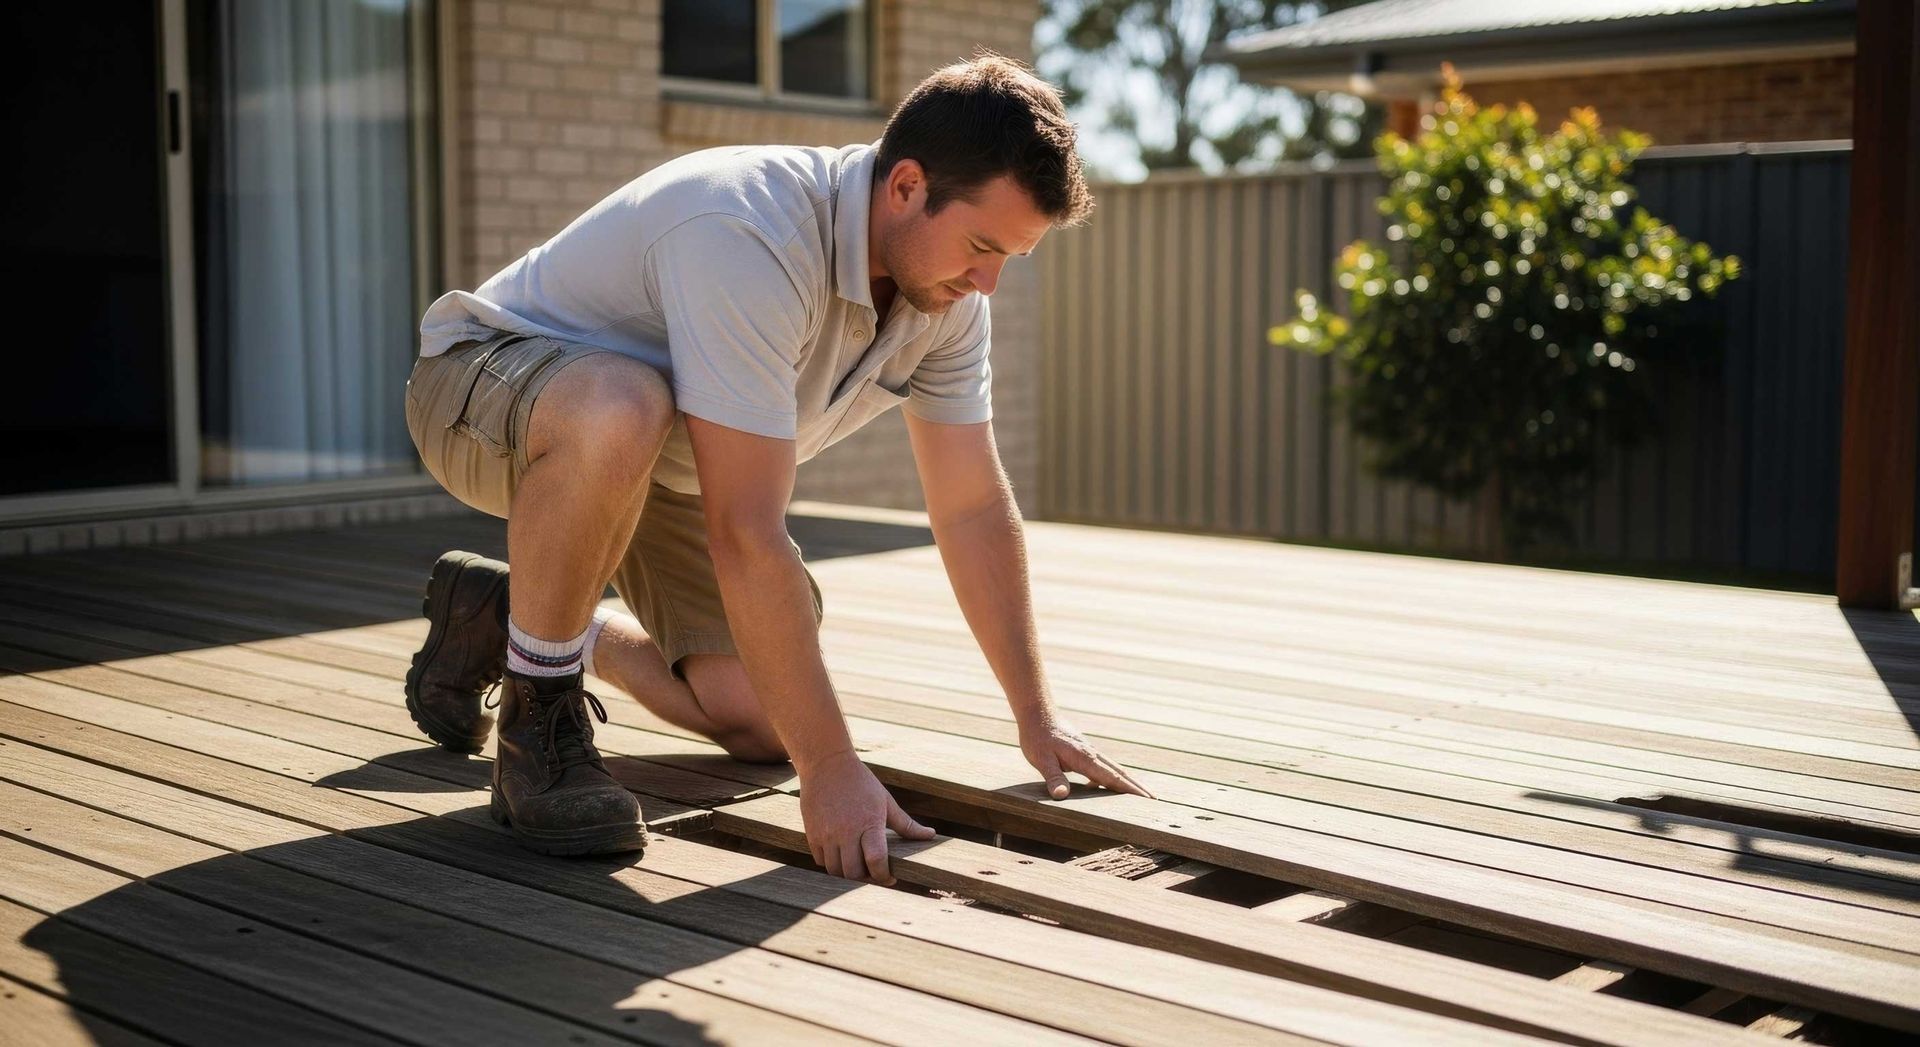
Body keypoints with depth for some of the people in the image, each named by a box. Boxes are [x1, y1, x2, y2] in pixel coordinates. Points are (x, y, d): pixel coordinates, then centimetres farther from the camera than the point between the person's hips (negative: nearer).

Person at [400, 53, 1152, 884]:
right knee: (621, 417, -43)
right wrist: (830, 768, -37)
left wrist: (1035, 717, -2)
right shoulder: (752, 244, -38)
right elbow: (746, 536, -40)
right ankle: (539, 714, -18)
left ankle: (510, 617, 21)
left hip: (661, 466, 8)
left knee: (761, 724, -2)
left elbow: (972, 508, -3)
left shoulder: (948, 293, -11)